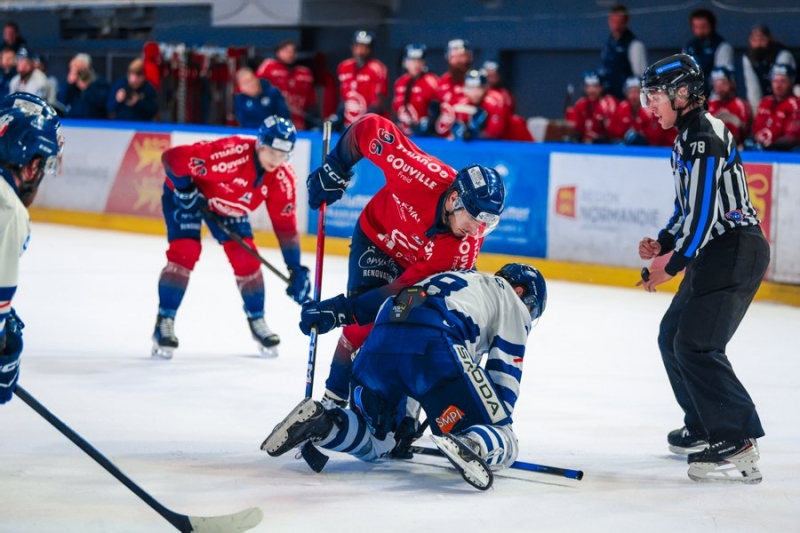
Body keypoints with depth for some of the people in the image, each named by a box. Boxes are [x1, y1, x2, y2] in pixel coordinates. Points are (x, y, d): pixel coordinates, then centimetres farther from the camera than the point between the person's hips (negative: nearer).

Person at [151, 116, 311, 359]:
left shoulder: (284, 179, -20)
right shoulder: (231, 152, -40)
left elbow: (285, 225, -12)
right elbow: (172, 158, -37)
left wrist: (296, 270, -14)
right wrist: (184, 188, -27)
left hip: (229, 207, 5)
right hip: (185, 194, -5)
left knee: (246, 258, -3)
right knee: (185, 252, -19)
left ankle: (257, 321, 16)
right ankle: (165, 322, -10)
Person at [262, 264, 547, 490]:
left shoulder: (451, 281, 43)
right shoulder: (513, 301, 25)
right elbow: (504, 373, 13)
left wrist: (404, 424, 41)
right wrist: (500, 423, 21)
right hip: (435, 343, -6)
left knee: (376, 442, 25)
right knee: (502, 444, 0)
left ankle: (319, 423, -3)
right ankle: (472, 444, -34)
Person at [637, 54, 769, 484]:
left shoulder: (705, 138, -17)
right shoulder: (686, 138, 16)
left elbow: (704, 212, -22)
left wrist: (674, 266, -17)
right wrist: (662, 243, 9)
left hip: (735, 252, -11)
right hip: (716, 253, 11)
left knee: (696, 346, -16)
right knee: (673, 335, 18)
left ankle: (738, 446, -18)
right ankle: (704, 428, 30)